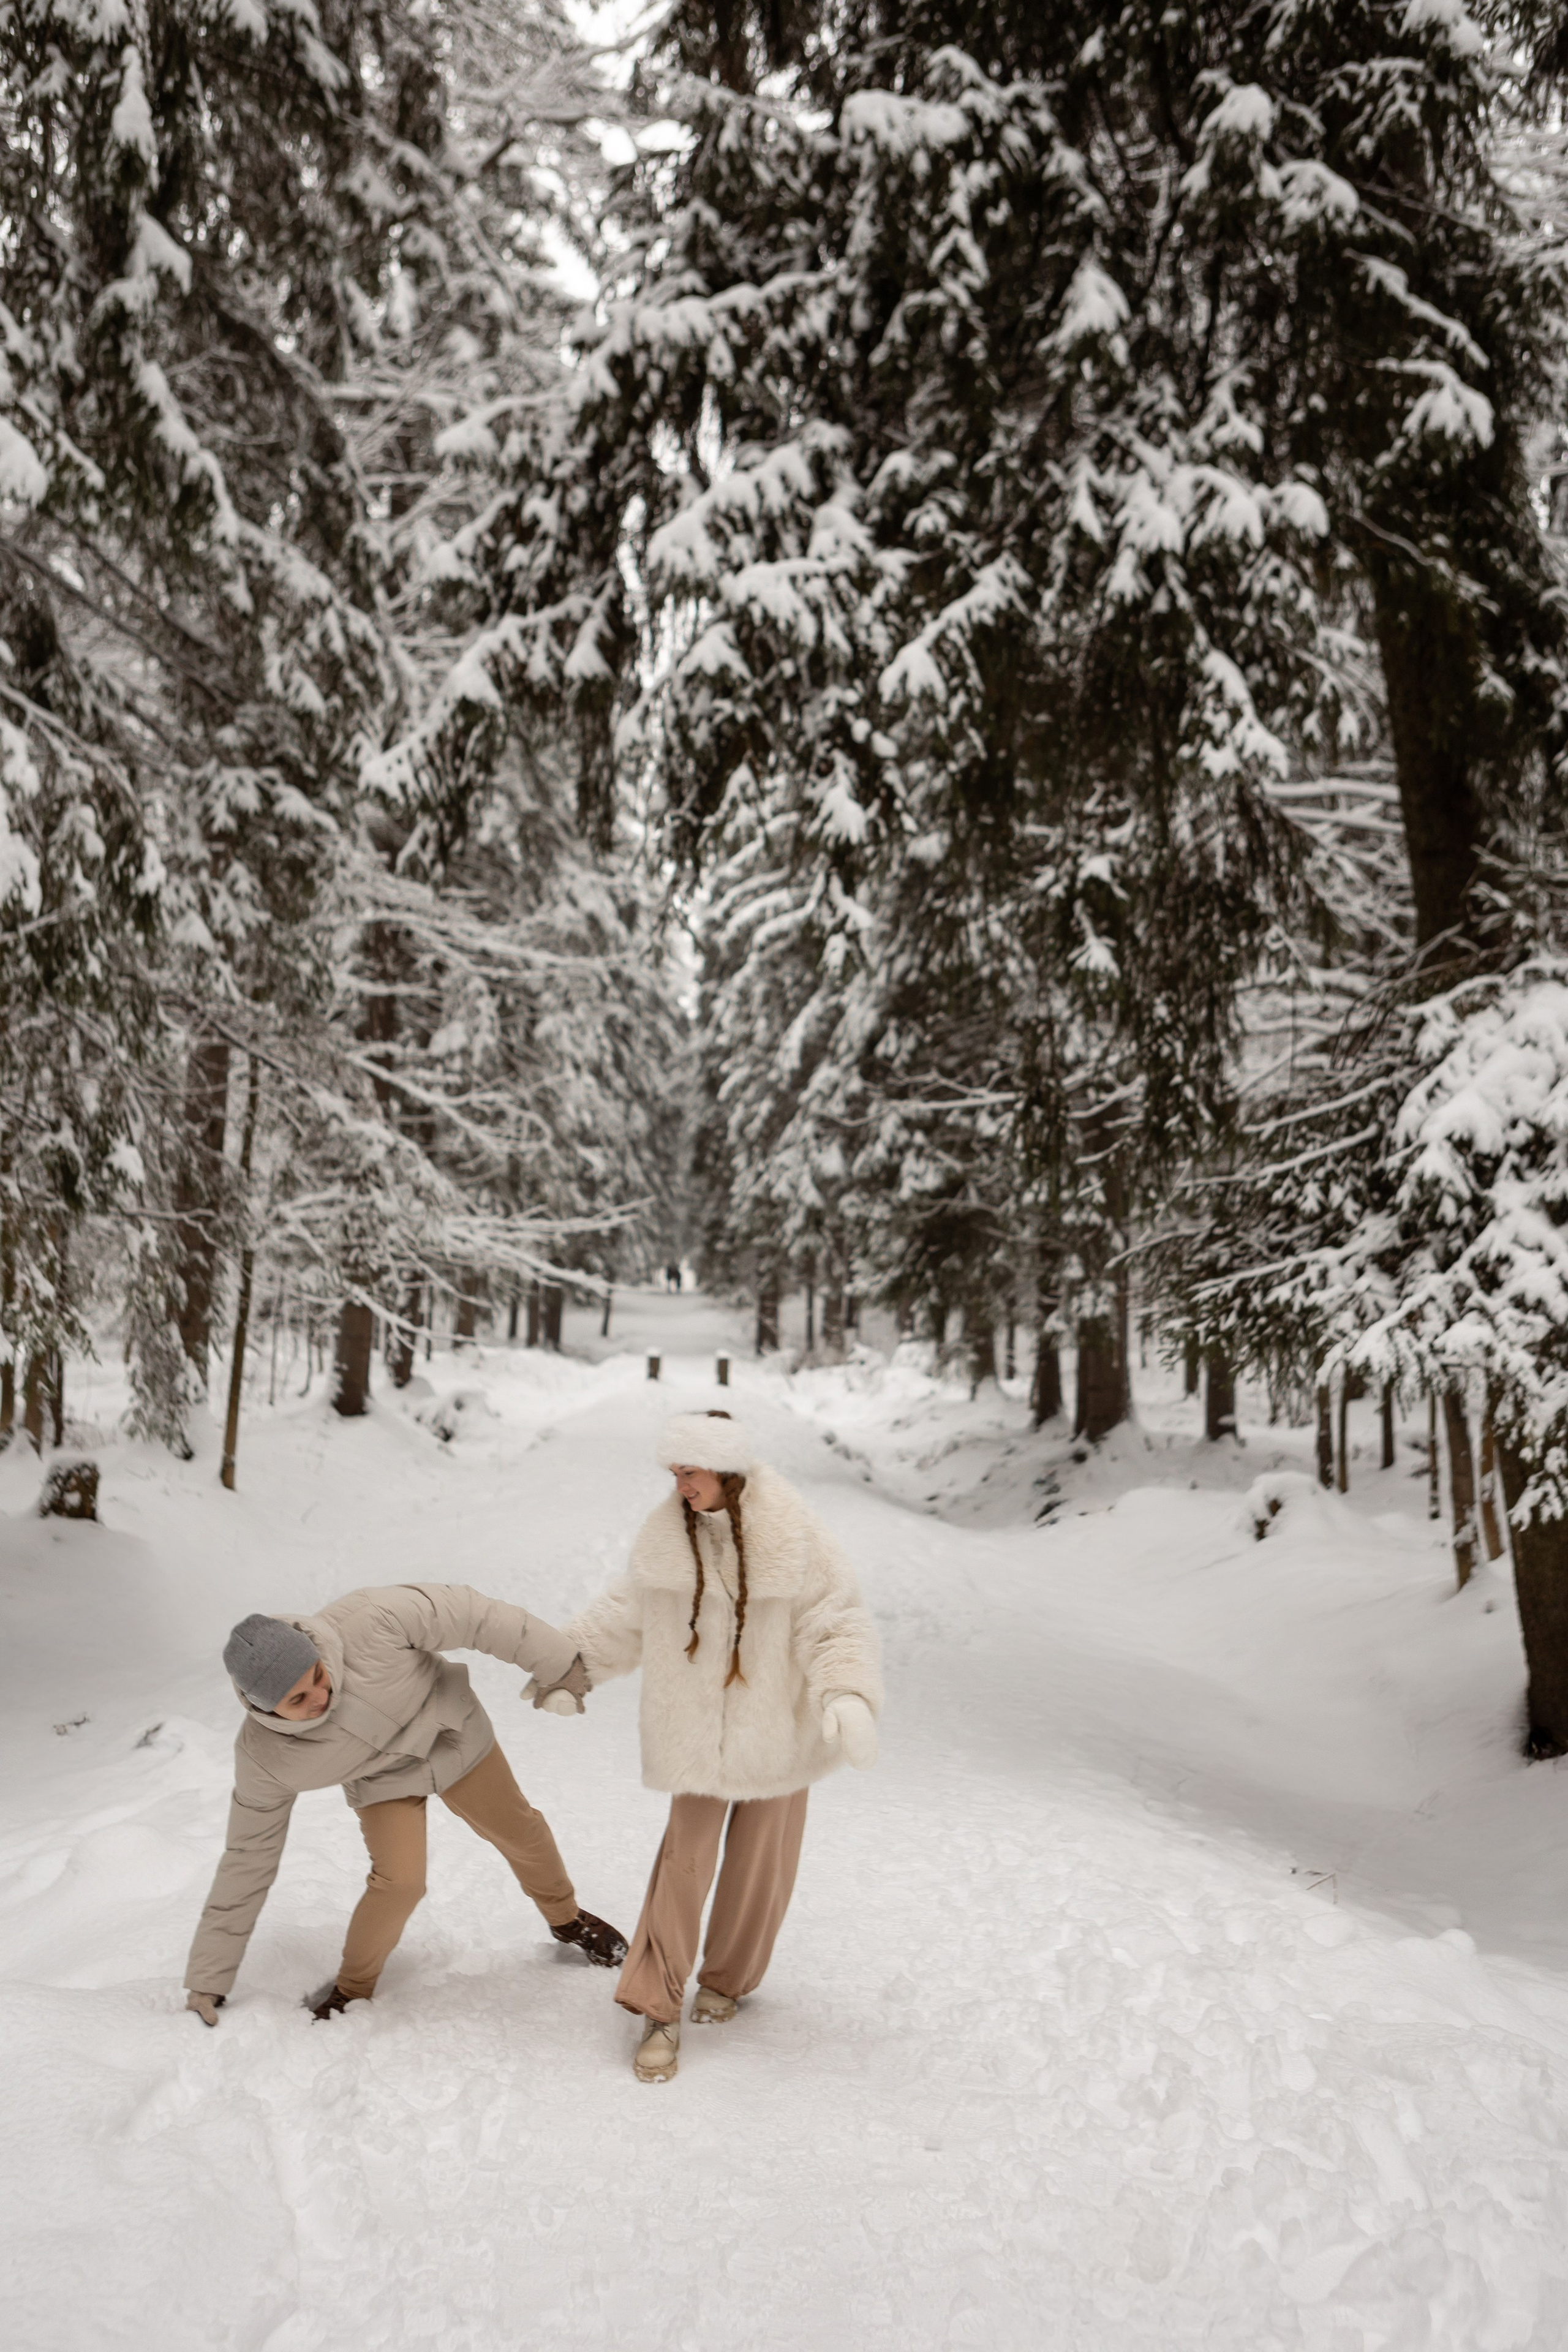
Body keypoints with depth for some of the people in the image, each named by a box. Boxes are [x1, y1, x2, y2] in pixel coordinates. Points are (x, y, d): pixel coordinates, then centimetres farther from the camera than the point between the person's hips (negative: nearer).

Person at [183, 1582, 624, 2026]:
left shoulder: (366, 1622, -41)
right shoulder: (263, 1756, -29)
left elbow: (468, 1614, -30)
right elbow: (248, 1858, -17)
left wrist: (556, 1662, -23)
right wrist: (207, 1981, -11)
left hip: (452, 1736, 1)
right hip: (383, 1784, -1)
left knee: (519, 1832, 15)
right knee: (399, 1879, -21)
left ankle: (567, 1920, 45)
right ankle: (352, 1988, 8)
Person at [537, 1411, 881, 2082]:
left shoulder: (795, 1541, -18)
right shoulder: (666, 1537, -8)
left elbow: (837, 1624, -16)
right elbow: (628, 1614, 8)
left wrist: (848, 1695, -32)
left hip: (776, 1731, -1)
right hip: (696, 1732, 1)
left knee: (759, 1865, 11)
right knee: (685, 1857, -2)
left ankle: (726, 1982, 35)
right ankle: (656, 2009, 10)